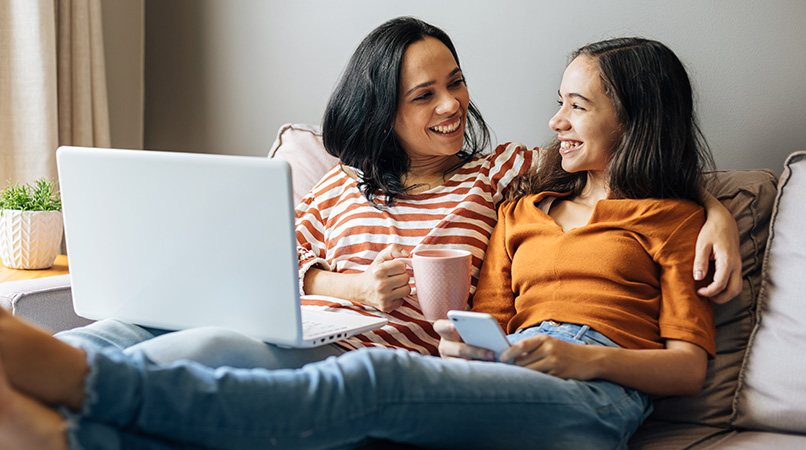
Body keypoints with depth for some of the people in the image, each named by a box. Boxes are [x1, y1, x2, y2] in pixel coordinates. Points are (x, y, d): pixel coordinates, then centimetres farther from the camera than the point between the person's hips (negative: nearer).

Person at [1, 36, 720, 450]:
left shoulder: (674, 217, 18)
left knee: (373, 377, -33)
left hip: (594, 392, -5)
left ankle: (72, 374, -50)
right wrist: (463, 346, 0)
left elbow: (690, 365, 8)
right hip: (501, 380, 5)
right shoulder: (523, 209, 32)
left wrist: (588, 356, -8)